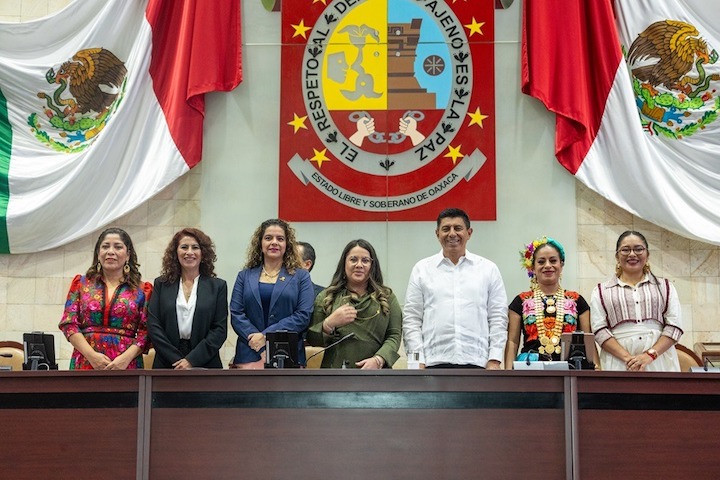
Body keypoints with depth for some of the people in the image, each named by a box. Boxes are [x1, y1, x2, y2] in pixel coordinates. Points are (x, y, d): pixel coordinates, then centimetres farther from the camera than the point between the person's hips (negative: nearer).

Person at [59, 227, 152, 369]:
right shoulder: (81, 283, 13)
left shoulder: (141, 290, 9)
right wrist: (91, 355, -8)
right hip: (86, 364, 1)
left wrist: (126, 358, -13)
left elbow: (145, 331, 3)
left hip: (126, 366, -1)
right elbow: (68, 323, 5)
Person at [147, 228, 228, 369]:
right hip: (167, 364, 1)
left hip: (205, 364, -1)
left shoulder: (217, 286, 5)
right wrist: (177, 360, -10)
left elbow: (220, 329, -2)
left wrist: (192, 360, -11)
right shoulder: (161, 284, 8)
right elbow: (153, 325, 1)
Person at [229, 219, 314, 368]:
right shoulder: (245, 276, 14)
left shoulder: (301, 276, 9)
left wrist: (266, 336, -12)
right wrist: (261, 349, -11)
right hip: (249, 355, 1)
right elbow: (236, 314, 4)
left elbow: (303, 315, -2)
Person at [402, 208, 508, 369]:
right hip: (434, 363, 0)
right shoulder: (421, 269, 9)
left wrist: (494, 361, -2)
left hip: (476, 363, 0)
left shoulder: (489, 269, 9)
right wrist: (417, 361, -3)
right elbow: (411, 320, 5)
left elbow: (498, 319, 7)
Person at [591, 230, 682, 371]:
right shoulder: (601, 291, 12)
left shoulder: (665, 287, 16)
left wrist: (650, 354, -10)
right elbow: (600, 330, 1)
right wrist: (627, 358, -13)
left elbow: (674, 326, 5)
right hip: (618, 363, -1)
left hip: (660, 360, 1)